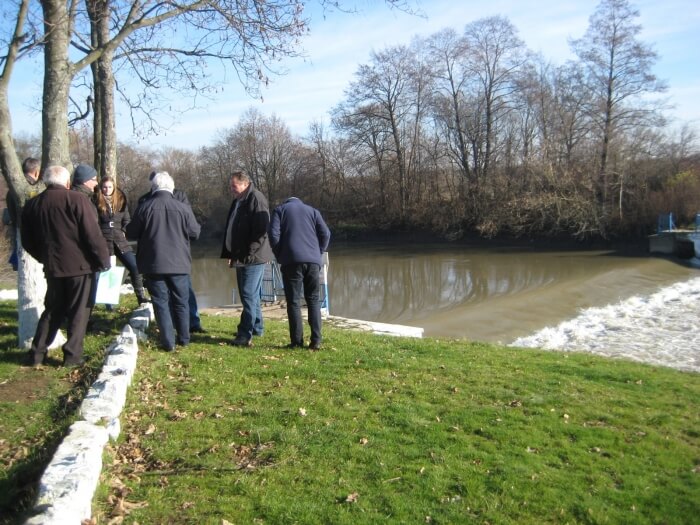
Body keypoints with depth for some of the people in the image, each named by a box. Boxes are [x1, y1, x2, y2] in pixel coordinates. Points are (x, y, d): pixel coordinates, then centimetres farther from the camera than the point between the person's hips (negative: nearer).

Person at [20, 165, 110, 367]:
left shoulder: (32, 204, 8)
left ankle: (37, 353, 19)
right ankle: (73, 355, 7)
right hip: (80, 264, -5)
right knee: (79, 312, 5)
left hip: (53, 266, 5)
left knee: (52, 310, 18)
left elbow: (27, 241, 14)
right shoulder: (76, 199, -11)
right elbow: (92, 234, -15)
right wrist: (103, 259, -7)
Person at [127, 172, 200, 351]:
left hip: (153, 264, -1)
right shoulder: (183, 208, -6)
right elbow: (195, 232, 2)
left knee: (161, 302, 5)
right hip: (179, 263, 1)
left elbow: (131, 234, 0)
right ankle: (184, 338, 21)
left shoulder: (144, 207, -7)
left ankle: (168, 342, 3)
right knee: (181, 302, 14)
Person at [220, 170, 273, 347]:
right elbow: (231, 229, 22)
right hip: (241, 257, 10)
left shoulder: (256, 199, -12)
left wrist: (249, 253, -21)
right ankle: (256, 327, 27)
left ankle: (246, 335, -8)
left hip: (253, 258, -9)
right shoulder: (238, 201, 17)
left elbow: (261, 230, -20)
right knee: (251, 295, 16)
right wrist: (231, 254, 16)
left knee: (249, 295, -9)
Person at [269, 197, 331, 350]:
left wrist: (280, 256, 9)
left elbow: (274, 234, 0)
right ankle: (316, 340, 0)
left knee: (293, 301, 2)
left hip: (292, 261, -2)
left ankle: (296, 341, -1)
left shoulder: (280, 210, 16)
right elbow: (325, 234, 8)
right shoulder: (313, 211, 21)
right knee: (314, 300, 8)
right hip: (313, 261, 2)